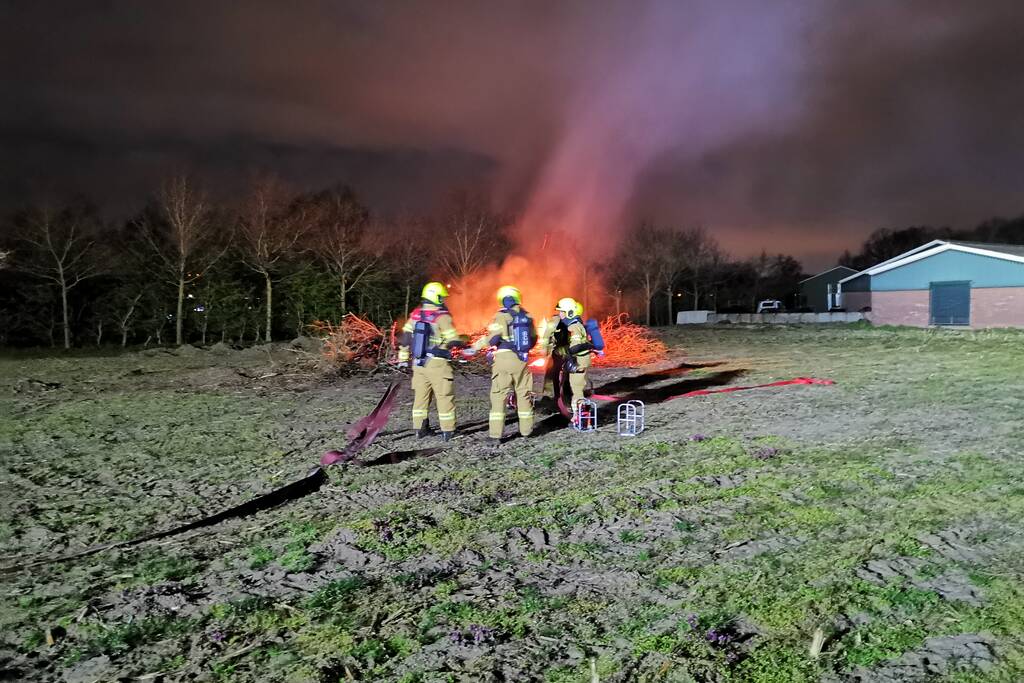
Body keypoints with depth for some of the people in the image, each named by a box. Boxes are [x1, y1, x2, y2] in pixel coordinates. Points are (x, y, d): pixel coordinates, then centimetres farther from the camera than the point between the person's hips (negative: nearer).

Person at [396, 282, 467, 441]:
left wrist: (403, 358, 18)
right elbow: (453, 341, -16)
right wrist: (463, 341, 5)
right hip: (437, 364, -6)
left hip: (418, 363, 6)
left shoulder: (415, 314, 5)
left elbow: (406, 337, 10)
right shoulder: (442, 316, -14)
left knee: (421, 395, 15)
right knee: (444, 397, 3)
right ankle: (447, 431, 5)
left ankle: (420, 428, 20)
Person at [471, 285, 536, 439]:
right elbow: (533, 338, 15)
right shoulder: (527, 316, 9)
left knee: (499, 395, -1)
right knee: (524, 394, 14)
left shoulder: (502, 316, -7)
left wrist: (478, 344, 0)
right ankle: (526, 429, 20)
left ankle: (495, 432, -3)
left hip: (504, 358, -4)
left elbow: (494, 338, -15)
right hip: (522, 360, 4)